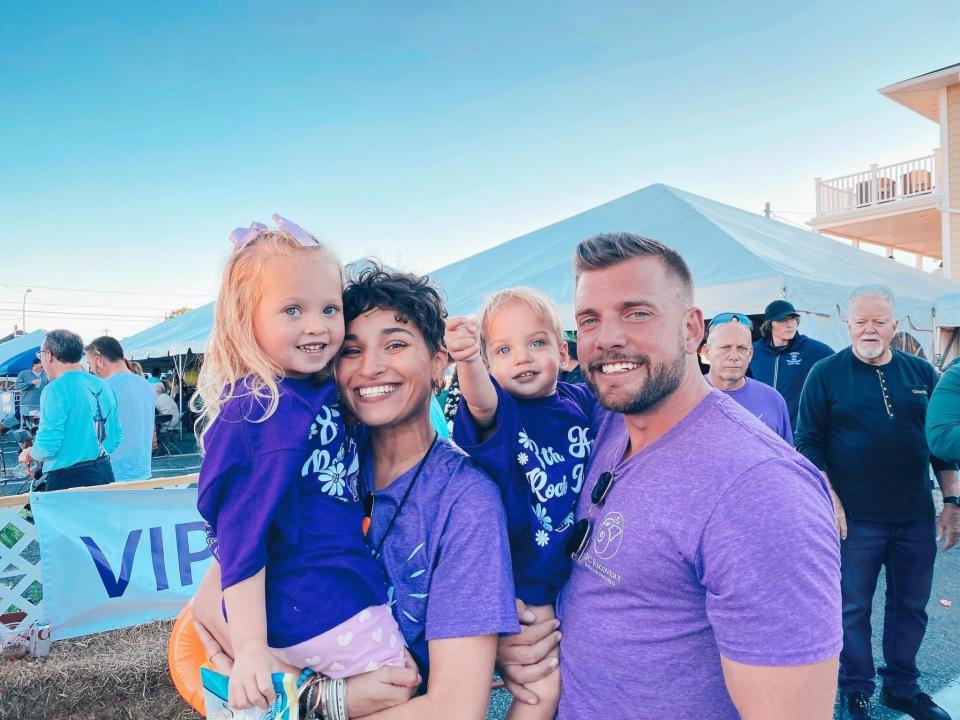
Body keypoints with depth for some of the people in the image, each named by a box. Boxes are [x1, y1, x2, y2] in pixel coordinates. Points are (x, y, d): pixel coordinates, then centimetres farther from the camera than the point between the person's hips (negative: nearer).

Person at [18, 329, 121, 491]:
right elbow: (117, 437, 11)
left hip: (68, 479, -6)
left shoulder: (56, 389, -14)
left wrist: (29, 454, 4)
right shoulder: (104, 386, 6)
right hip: (105, 473, 7)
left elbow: (47, 446, -17)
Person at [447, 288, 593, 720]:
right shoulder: (501, 411, -16)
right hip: (531, 578, -4)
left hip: (587, 566, 5)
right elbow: (480, 402, -40)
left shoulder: (583, 401, -5)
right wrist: (468, 360, -61)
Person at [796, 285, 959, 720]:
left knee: (911, 606, 15)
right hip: (854, 519, -4)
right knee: (853, 608, 7)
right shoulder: (826, 374, -4)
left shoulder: (921, 373, 6)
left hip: (916, 518, 4)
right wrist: (831, 500, -13)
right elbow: (808, 444, -6)